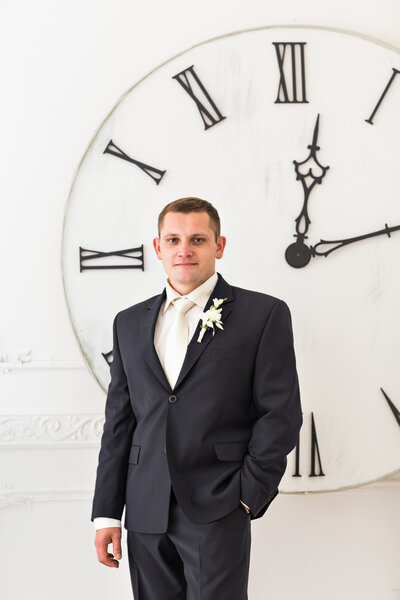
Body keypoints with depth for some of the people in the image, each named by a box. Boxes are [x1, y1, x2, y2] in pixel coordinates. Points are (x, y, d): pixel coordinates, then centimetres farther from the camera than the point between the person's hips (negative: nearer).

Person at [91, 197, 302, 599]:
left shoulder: (264, 314, 0)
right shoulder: (129, 323, 13)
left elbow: (281, 413, -3)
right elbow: (118, 421, 11)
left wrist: (248, 495, -7)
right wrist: (107, 513, 8)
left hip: (218, 512, -4)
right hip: (146, 514, 4)